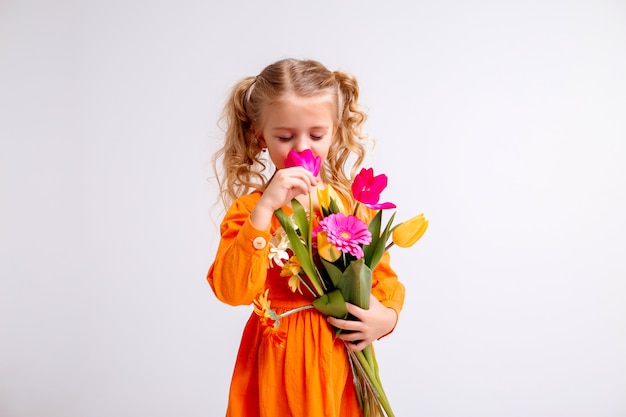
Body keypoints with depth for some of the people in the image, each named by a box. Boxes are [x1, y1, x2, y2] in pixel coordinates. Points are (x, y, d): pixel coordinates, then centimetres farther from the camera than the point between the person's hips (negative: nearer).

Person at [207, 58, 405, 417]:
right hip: (279, 359, -2)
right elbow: (233, 290, -20)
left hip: (343, 358, 2)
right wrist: (265, 207, -26)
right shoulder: (250, 208, -6)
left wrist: (387, 316, -13)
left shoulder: (353, 201, 1)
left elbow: (383, 274, 7)